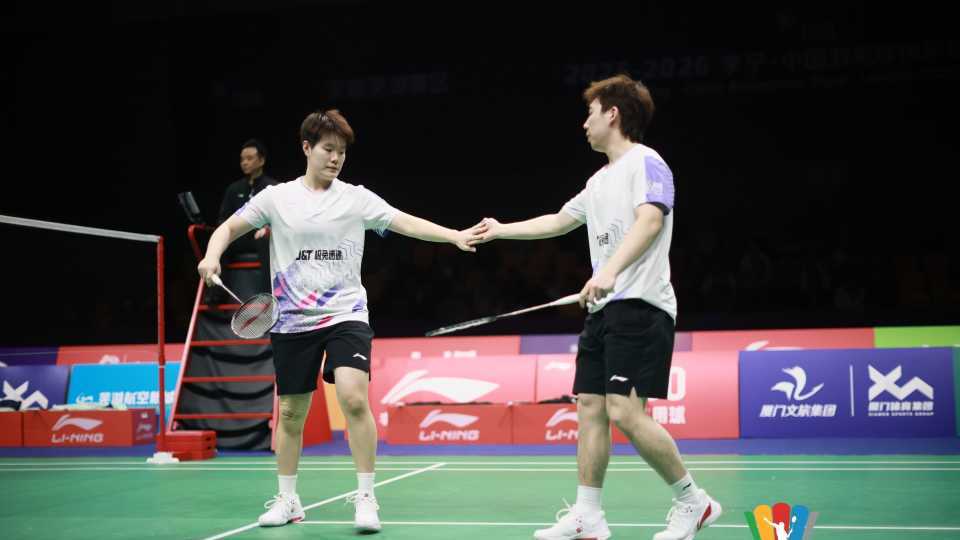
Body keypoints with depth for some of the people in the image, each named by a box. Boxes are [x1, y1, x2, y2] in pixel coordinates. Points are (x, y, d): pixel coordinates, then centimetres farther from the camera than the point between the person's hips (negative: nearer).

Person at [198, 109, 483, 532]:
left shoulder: (356, 198, 2)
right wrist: (212, 255, -11)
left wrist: (455, 236, -19)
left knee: (354, 398, -20)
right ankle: (287, 499, 26)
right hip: (293, 322, 2)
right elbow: (228, 228, 9)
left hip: (345, 315, -1)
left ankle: (366, 497, -9)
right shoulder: (276, 197, 4)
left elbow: (406, 223, -5)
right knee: (290, 412, 8)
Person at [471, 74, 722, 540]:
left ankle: (693, 501, -1)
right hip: (603, 309, 9)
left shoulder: (646, 162, -5)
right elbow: (558, 221, 37)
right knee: (590, 407, 5)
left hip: (639, 305, -9)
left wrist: (610, 270, -35)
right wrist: (501, 230, 44)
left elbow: (649, 221, -22)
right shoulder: (599, 181, 22)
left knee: (625, 412, -15)